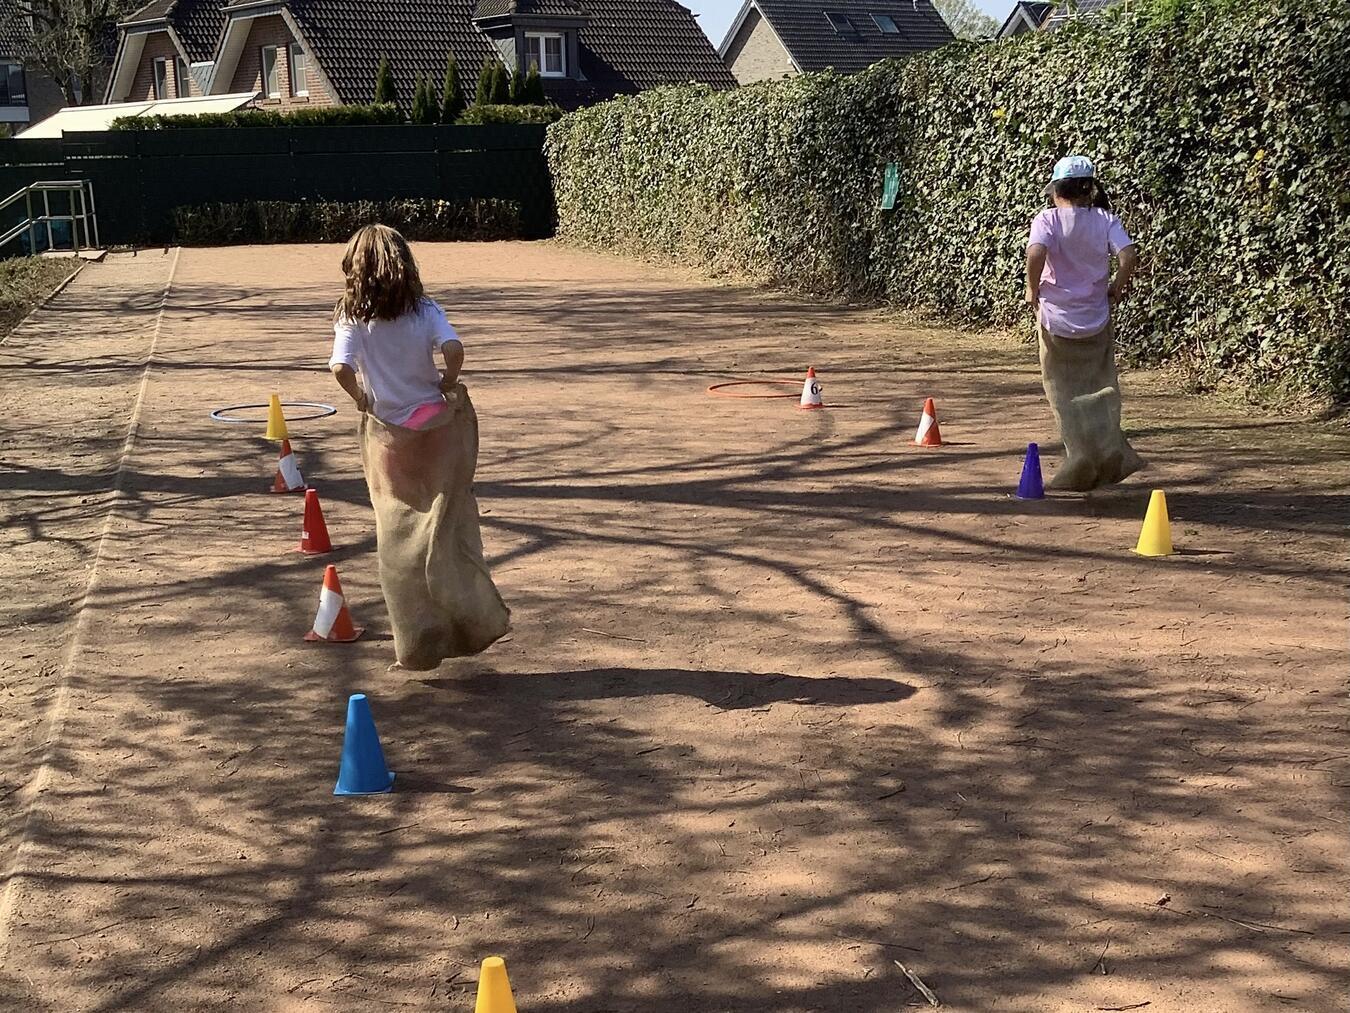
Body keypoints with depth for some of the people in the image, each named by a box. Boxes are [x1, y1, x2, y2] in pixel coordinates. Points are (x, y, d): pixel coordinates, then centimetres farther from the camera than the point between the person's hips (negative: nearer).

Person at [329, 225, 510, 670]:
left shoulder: (351, 317, -6)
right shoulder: (424, 310, -4)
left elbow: (341, 367, -21)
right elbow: (453, 348, -22)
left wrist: (361, 398, -4)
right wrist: (448, 382, -4)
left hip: (387, 436, 0)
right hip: (436, 428, 0)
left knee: (399, 541, 8)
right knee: (447, 530, 11)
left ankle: (419, 644, 11)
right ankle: (473, 620, 11)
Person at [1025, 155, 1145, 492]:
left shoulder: (1047, 219, -8)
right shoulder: (1105, 220, -1)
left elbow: (1036, 253, -27)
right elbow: (1129, 255, -14)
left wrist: (1032, 289, -12)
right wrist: (1117, 287, 1)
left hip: (1056, 318, -2)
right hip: (1096, 319, 2)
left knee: (1066, 392, 10)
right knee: (1100, 388, 17)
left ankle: (1082, 462, 10)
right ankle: (1109, 455, 11)